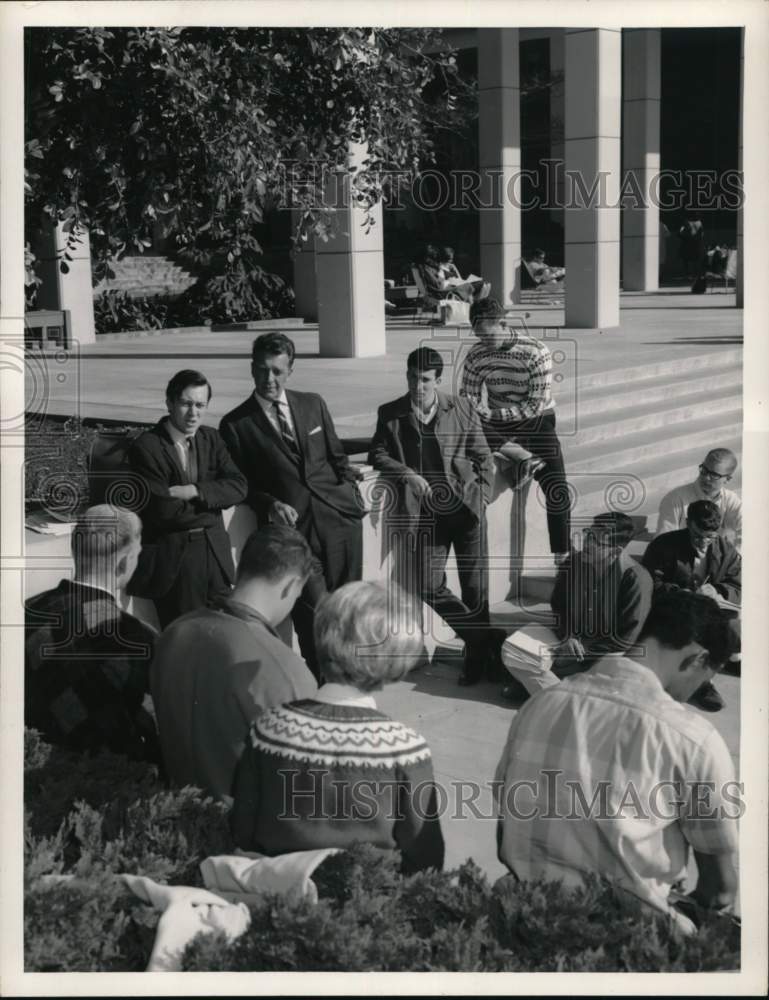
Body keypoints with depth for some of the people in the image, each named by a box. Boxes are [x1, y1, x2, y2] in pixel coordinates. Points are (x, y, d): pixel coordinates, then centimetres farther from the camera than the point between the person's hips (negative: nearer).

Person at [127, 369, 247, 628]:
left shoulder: (211, 438, 8)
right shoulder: (146, 447, -10)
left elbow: (238, 487, -4)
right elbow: (164, 511, -17)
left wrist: (193, 492, -17)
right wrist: (210, 504, -6)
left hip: (215, 553, 5)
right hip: (172, 559, -5)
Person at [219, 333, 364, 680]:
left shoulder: (313, 404, 13)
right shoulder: (236, 425, 3)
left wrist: (350, 490, 4)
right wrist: (270, 505, -9)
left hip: (339, 517, 3)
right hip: (292, 528, -3)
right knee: (315, 614, -12)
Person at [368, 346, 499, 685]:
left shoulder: (462, 412, 4)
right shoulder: (390, 414, 6)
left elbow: (484, 460, 9)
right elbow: (377, 454, 7)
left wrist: (480, 499, -3)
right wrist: (406, 474, -10)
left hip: (465, 507, -1)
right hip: (426, 511, 1)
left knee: (475, 586, -2)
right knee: (429, 587, -6)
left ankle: (478, 655, 16)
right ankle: (483, 639, 14)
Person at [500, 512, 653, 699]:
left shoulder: (636, 579, -22)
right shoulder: (573, 562, -6)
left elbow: (626, 639, -18)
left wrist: (583, 649, -18)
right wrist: (567, 637, -9)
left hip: (606, 650, -5)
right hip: (569, 637, 5)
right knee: (512, 648, -15)